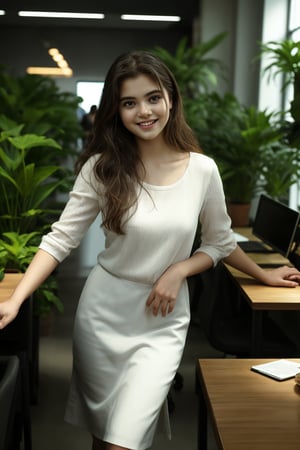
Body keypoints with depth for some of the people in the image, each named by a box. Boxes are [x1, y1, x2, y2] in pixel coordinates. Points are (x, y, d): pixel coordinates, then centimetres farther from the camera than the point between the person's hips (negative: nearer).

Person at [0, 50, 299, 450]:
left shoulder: (202, 169, -6)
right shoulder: (102, 167, -9)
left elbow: (221, 243, 7)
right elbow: (61, 239, -10)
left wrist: (179, 270, -10)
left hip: (164, 321, 0)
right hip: (104, 312, 1)